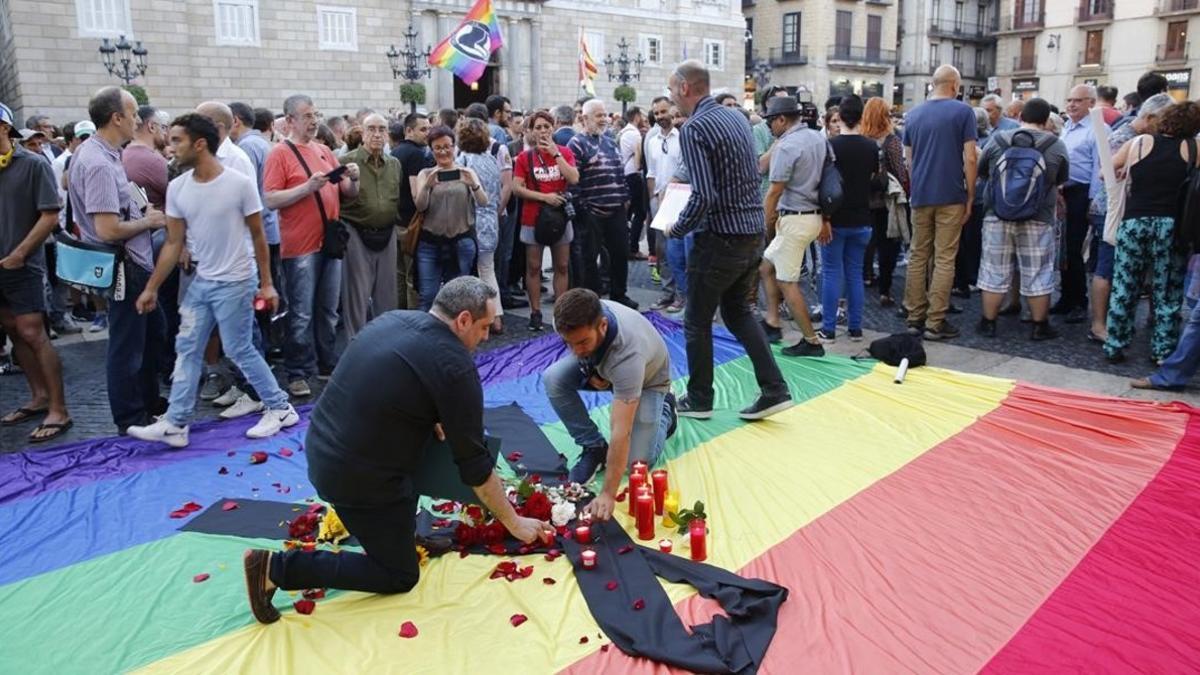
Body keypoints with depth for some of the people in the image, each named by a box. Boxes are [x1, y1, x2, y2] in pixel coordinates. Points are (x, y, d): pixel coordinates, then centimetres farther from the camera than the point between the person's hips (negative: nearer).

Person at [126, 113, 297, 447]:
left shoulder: (240, 184, -14)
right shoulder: (177, 188, 0)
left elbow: (258, 236, -7)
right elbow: (173, 244, 4)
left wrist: (266, 283, -7)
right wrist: (151, 288, 4)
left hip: (234, 282, -6)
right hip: (200, 281, 6)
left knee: (240, 351, 0)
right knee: (187, 349, 7)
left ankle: (280, 408, 16)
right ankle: (175, 424, 15)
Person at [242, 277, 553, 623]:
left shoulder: (394, 319, 4)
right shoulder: (455, 366, -18)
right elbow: (475, 464, -12)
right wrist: (514, 522, 0)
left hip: (321, 450, 9)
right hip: (357, 476, -9)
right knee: (400, 576, 8)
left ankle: (399, 524, 26)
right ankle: (277, 568, 1)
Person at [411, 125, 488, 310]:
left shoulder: (466, 172, 6)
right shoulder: (425, 174, 7)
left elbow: (483, 202, -6)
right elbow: (420, 206, -7)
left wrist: (474, 184, -26)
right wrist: (427, 185, -27)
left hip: (462, 242, 0)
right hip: (430, 243, 0)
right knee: (428, 296, -3)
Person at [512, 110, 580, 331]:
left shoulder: (565, 152, 3)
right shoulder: (525, 157, -2)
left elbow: (574, 179, -11)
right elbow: (517, 188, -8)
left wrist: (556, 153, -13)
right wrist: (544, 197, -16)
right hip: (533, 218, -1)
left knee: (561, 267, 6)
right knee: (533, 267, 2)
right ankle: (535, 312, 10)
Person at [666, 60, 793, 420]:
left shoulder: (694, 128, -16)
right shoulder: (737, 116, 9)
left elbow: (703, 197, -25)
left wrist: (677, 229, -7)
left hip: (720, 238, -8)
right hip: (754, 232, 8)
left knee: (697, 321, 9)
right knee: (737, 310, 22)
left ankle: (699, 400, 21)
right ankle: (774, 389, 14)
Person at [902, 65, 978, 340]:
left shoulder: (914, 114, 9)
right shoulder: (963, 111, -5)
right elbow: (969, 158, -8)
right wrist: (971, 195, 0)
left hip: (920, 196, 4)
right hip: (951, 196, -4)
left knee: (918, 257, 10)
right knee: (944, 260, -1)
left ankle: (915, 317, 12)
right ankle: (935, 322, 0)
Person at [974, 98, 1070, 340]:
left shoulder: (997, 140, -1)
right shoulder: (1056, 146, -2)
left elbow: (981, 172, 12)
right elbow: (1061, 181, 11)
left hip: (998, 216, 1)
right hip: (1038, 219, -1)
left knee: (995, 272, 9)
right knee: (1037, 274, 7)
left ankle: (988, 323, 14)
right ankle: (1040, 326, 14)